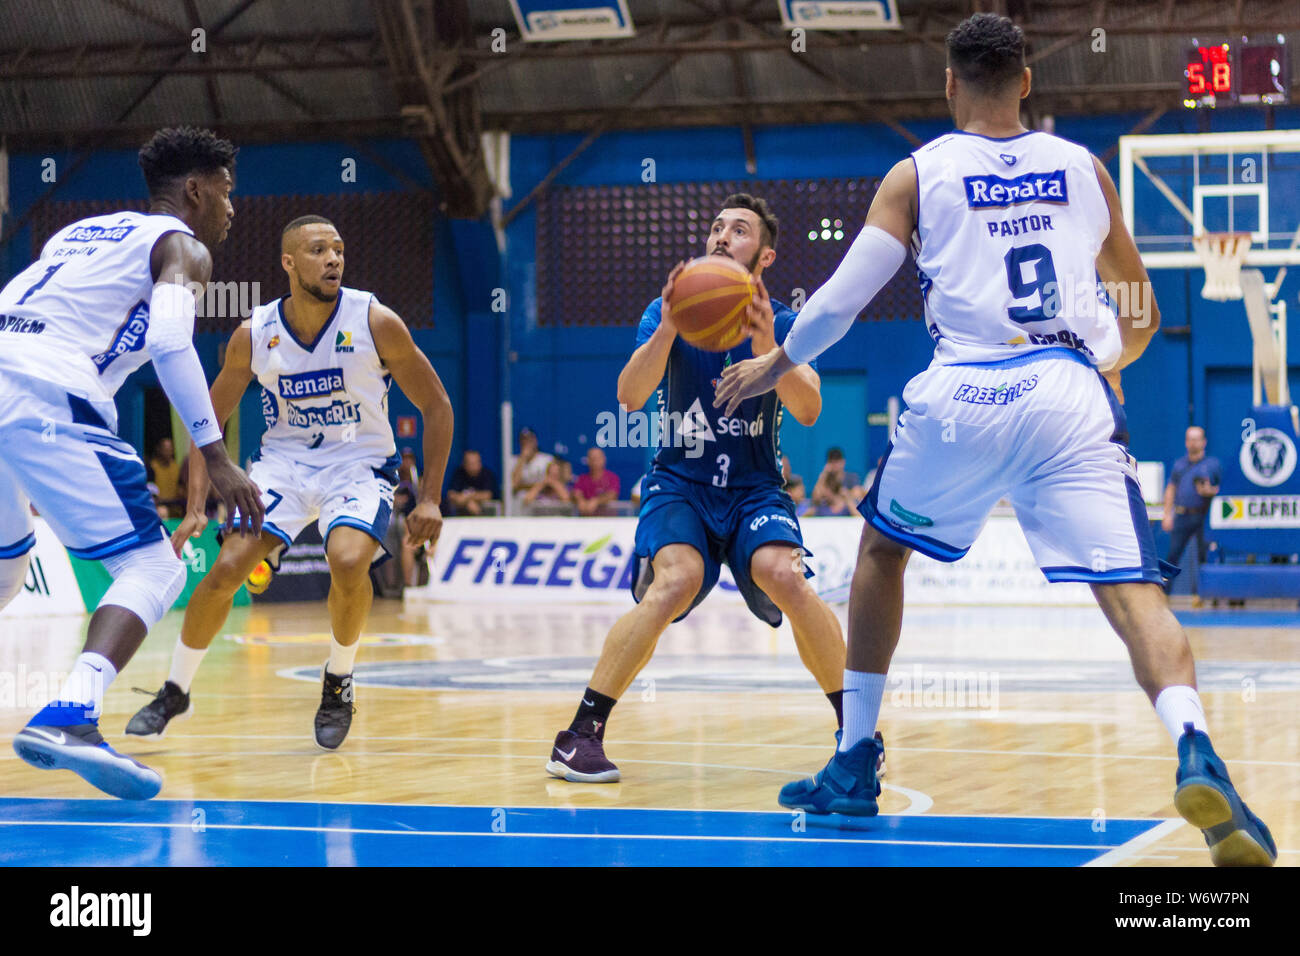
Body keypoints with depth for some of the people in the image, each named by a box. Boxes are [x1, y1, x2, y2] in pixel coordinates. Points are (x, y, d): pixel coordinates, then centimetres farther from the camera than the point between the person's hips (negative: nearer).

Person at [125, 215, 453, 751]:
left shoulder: (375, 323, -16)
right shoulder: (254, 336, -10)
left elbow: (436, 407, -6)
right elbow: (209, 422, 2)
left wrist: (430, 499, -11)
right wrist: (195, 509, -7)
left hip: (359, 464, -2)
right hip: (283, 461, 2)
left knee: (348, 561, -30)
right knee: (226, 568, -13)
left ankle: (338, 682, -2)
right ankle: (175, 691, 9)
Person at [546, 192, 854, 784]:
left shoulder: (783, 324, -2)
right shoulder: (668, 311, -2)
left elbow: (808, 410, -17)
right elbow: (630, 397, -16)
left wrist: (768, 351, -34)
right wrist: (667, 330, -32)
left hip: (754, 487, 1)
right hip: (679, 484, -1)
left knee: (784, 576, -27)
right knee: (676, 580, -29)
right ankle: (581, 734, -22)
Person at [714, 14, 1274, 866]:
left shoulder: (919, 174, 11)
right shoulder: (1084, 168, 18)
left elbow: (843, 297, 7)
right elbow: (1143, 318, 24)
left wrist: (775, 365, 25)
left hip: (962, 396, 0)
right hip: (1070, 394, 1)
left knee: (883, 548, 25)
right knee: (1131, 588, -10)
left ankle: (855, 765, 25)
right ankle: (1196, 751, -38)